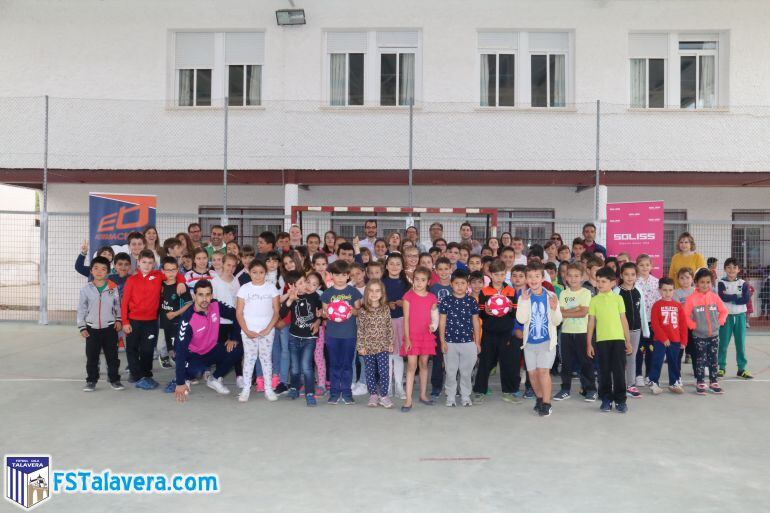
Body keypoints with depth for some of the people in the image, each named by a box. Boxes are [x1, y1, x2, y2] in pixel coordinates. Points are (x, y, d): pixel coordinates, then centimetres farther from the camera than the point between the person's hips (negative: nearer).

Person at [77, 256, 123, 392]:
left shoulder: (113, 287, -3)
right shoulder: (86, 288, -3)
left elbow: (117, 305, 7)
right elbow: (81, 309, 1)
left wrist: (118, 320, -1)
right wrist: (82, 327, -1)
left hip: (110, 327, 0)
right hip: (92, 328, 0)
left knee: (112, 356, 6)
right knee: (91, 357, 7)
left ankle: (114, 379, 17)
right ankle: (91, 380, 19)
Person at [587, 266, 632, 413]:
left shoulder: (618, 298, 5)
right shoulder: (594, 300, 4)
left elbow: (623, 320, 8)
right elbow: (591, 322, 5)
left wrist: (628, 340, 5)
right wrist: (589, 343, 3)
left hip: (618, 339, 0)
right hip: (601, 340, 0)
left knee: (619, 370, 1)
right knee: (604, 371, 5)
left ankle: (620, 400, 11)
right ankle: (606, 400, 15)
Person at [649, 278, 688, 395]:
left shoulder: (678, 305, 5)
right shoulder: (657, 305, -4)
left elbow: (683, 324, 7)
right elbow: (654, 324, -9)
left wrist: (683, 340, 4)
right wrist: (663, 338, -12)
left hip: (675, 340, 4)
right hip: (660, 340, -3)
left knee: (674, 362, 14)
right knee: (657, 362, -1)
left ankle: (674, 383, 26)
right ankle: (654, 383, 7)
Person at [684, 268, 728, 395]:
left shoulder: (714, 296, -1)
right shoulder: (691, 298, -10)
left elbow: (724, 311, 8)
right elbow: (686, 315, -8)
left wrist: (719, 323, -1)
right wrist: (694, 325, -12)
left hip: (714, 335, 3)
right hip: (699, 336, -3)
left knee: (713, 359, 11)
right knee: (701, 360, 3)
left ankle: (714, 382, 21)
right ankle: (700, 383, 11)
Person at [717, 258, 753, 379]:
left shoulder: (743, 283, 3)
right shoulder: (721, 283, -2)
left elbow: (747, 299, -10)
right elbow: (722, 297, -18)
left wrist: (730, 298, -14)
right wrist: (737, 296, -12)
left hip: (740, 316, 2)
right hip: (726, 315, -2)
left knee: (741, 343, 6)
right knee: (723, 343, 3)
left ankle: (741, 369, 14)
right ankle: (722, 367, 12)